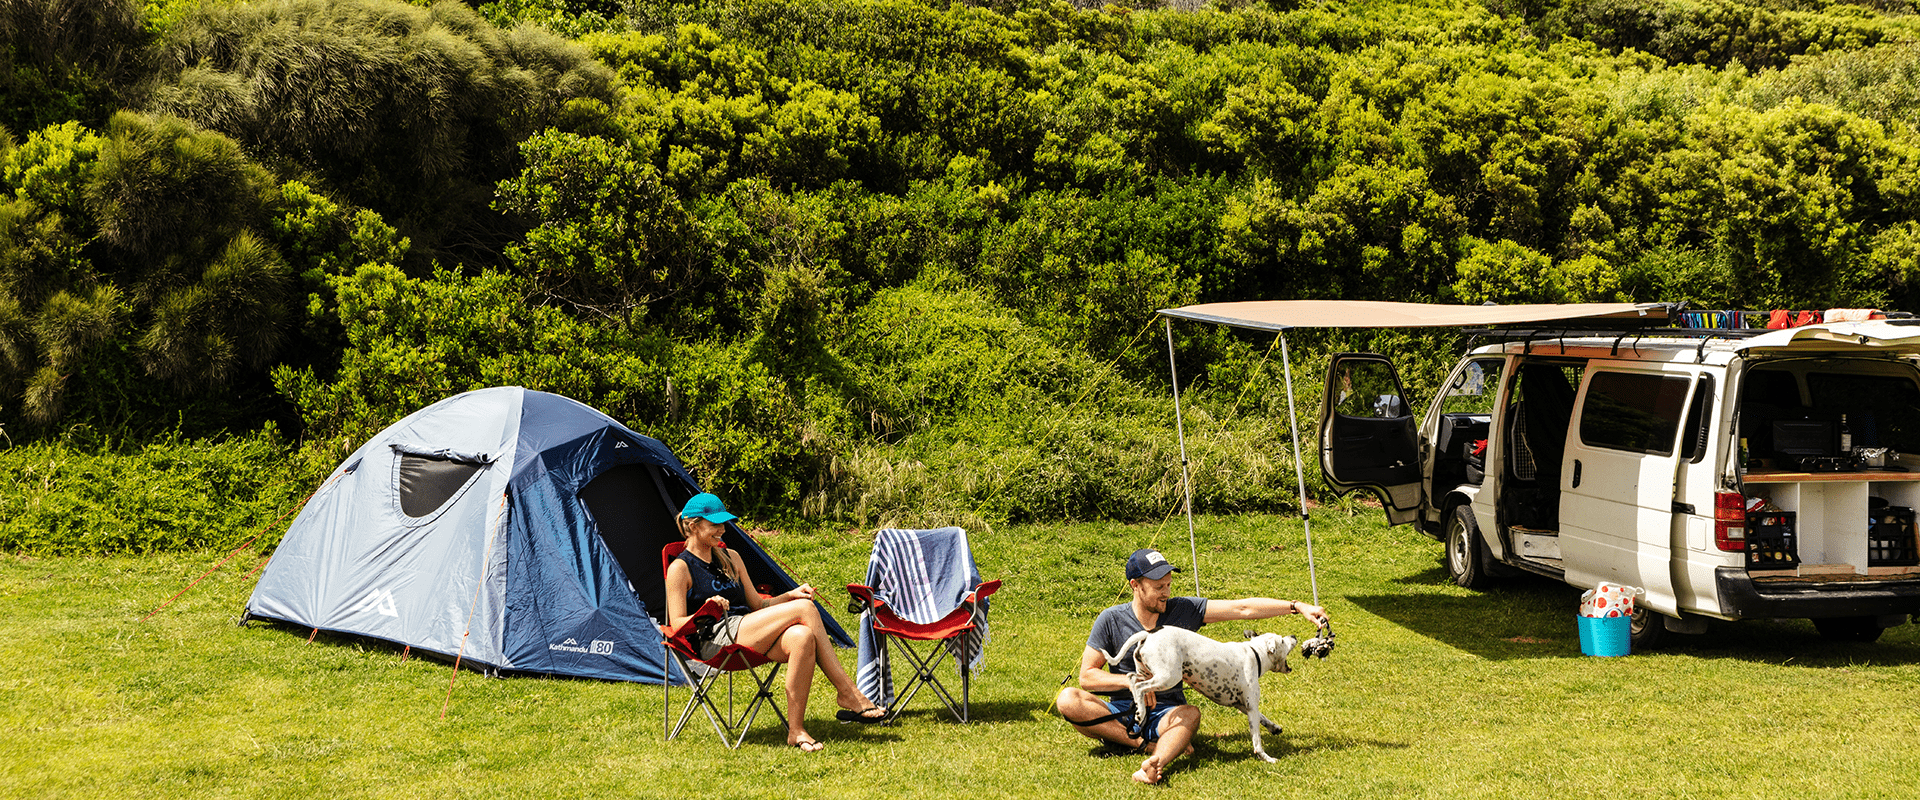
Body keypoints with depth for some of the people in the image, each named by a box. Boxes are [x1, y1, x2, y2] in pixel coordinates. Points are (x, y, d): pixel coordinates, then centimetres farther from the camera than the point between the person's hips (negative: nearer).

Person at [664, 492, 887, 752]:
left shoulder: (730, 558, 21)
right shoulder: (680, 569, 1)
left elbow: (756, 605, 23)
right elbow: (678, 624, -5)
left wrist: (789, 595, 6)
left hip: (746, 631, 7)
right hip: (716, 640, -7)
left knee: (801, 638, -29)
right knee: (805, 609, -22)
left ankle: (796, 730, -28)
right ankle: (849, 695, -20)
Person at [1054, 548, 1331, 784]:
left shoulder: (1183, 610, -1)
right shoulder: (1111, 620, -3)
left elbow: (1243, 608, -5)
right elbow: (1087, 676, -3)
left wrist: (1297, 607, -13)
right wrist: (1132, 680, -18)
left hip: (1165, 713, 0)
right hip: (1120, 712, 0)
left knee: (1190, 715, -35)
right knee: (1068, 700, -26)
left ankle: (1154, 763, -64)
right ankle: (1148, 745, -28)